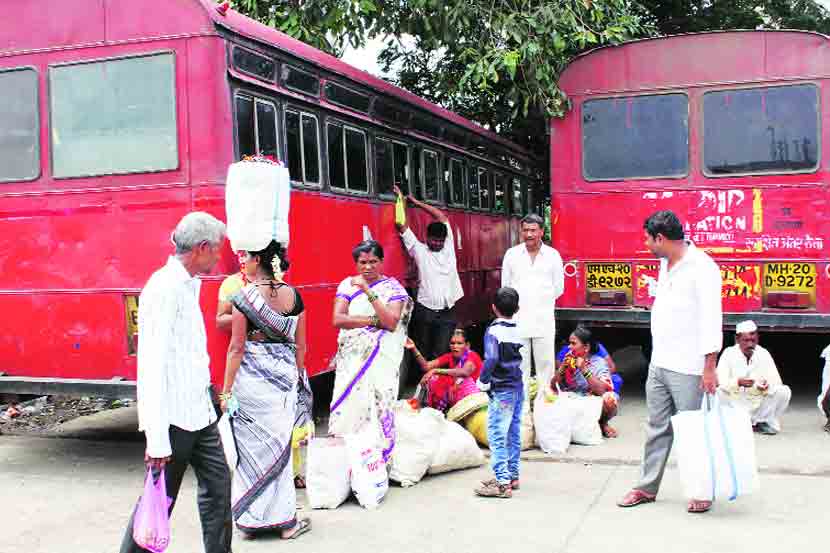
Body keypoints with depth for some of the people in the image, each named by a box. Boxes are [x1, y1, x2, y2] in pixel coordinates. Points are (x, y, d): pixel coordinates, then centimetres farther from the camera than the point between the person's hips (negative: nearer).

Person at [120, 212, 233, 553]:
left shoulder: (189, 285, 11)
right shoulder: (164, 288, -19)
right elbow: (153, 366, -24)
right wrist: (156, 439, -26)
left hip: (198, 410, 9)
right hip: (174, 417, -9)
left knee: (217, 485, 13)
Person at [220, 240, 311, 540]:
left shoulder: (244, 297, -10)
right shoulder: (293, 295, 1)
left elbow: (236, 348, -10)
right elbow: (300, 346, 6)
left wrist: (226, 391, -4)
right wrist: (297, 379, 19)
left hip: (251, 377, -3)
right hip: (284, 377, 3)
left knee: (253, 446, 8)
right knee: (280, 445, 12)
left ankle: (251, 519, 18)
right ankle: (284, 519, 19)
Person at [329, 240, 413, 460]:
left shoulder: (392, 287, 0)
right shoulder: (347, 285, 7)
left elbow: (391, 322, -15)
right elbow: (337, 319, -6)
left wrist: (367, 291, -17)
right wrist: (374, 321, -12)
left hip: (381, 360, -2)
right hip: (351, 359, 2)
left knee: (377, 408, -8)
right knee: (348, 408, -3)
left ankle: (381, 457, 2)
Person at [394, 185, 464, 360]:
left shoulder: (448, 247, 8)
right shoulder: (419, 250, 3)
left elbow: (442, 217, 8)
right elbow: (402, 226, 0)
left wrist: (417, 202, 10)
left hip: (447, 313, 1)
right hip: (424, 312, -1)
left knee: (441, 355, -1)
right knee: (422, 354, 5)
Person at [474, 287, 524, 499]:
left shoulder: (493, 331, -14)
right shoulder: (519, 331, 7)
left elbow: (492, 359, -26)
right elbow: (522, 358, 10)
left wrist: (483, 381, -14)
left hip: (502, 390, -8)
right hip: (518, 387, 8)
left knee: (497, 436, -4)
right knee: (514, 434, 16)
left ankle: (502, 483, -5)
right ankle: (512, 476, 26)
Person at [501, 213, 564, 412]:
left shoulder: (553, 255, 4)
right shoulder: (511, 254, 6)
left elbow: (558, 288, 9)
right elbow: (505, 287, 10)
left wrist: (540, 302, 8)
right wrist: (518, 303, 6)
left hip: (544, 320, 0)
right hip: (517, 319, 1)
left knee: (545, 363, 1)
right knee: (520, 365, 2)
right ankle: (521, 405, 8)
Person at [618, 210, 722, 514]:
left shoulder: (702, 267, -14)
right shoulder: (666, 264, 12)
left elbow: (711, 318, -17)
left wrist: (710, 367, -20)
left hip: (687, 367, -8)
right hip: (659, 363, 8)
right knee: (657, 428, 14)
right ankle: (647, 487, 23)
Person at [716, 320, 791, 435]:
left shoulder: (764, 354, -2)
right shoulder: (729, 353, -8)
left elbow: (776, 382, -8)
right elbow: (720, 382, -18)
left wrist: (767, 387, -32)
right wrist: (738, 383, -38)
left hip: (758, 404, 2)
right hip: (735, 406, -2)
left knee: (784, 391, -18)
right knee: (717, 393, -31)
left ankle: (765, 422, 1)